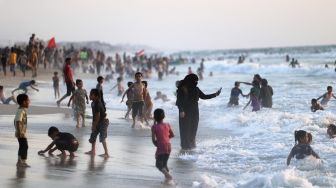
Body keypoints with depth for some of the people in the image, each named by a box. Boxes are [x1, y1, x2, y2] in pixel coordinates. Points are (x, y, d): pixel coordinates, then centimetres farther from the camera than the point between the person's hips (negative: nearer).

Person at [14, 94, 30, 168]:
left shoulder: (22, 110, 13)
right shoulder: (21, 111, -19)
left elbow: (15, 121, 21)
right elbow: (18, 121, -26)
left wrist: (18, 131, 26)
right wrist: (19, 132, -30)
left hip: (23, 133, 10)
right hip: (21, 133, -10)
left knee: (22, 147, 15)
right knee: (25, 146, -9)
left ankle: (19, 161, 22)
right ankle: (23, 162, -8)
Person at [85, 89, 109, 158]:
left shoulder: (97, 104, -24)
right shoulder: (93, 103, 6)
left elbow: (98, 116, -24)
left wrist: (94, 125, -19)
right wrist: (93, 124, 14)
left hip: (103, 122, -10)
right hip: (98, 122, 10)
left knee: (102, 138, -10)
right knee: (93, 136, 16)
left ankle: (106, 153, -5)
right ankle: (92, 151, 28)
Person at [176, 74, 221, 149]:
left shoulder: (195, 89, 5)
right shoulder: (182, 89, -13)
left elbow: (204, 96, 14)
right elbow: (179, 101, -14)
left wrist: (215, 94, 10)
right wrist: (181, 111, -25)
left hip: (194, 112, 6)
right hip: (185, 113, -6)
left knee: (193, 129, 8)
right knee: (186, 129, -3)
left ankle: (192, 144, 18)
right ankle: (185, 145, 6)